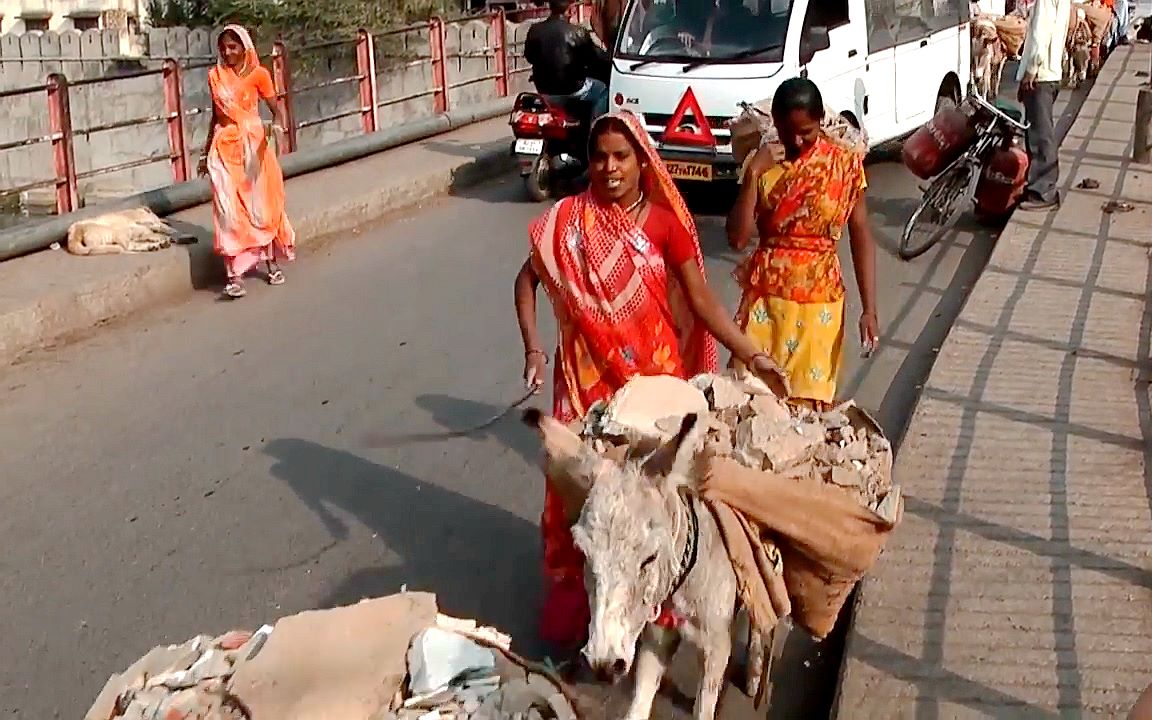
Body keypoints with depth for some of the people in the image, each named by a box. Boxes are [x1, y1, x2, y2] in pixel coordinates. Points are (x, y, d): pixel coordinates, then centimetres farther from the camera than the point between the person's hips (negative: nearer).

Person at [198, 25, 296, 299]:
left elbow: (276, 109, -3)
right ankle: (235, 274, -9)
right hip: (224, 147, 2)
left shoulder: (258, 74, -2)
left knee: (261, 205, 7)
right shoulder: (215, 75, 7)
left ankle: (272, 262, 23)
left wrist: (278, 125, -27)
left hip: (252, 144, -2)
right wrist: (206, 153, 18)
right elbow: (216, 116, 15)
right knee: (229, 210, -6)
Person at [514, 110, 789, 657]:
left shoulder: (664, 222, -5)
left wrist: (750, 355, -11)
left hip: (653, 371, 0)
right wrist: (533, 347, -8)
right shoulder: (569, 220, -4)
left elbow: (700, 298, -5)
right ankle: (579, 603, 21)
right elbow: (527, 280, 4)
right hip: (589, 373, 0)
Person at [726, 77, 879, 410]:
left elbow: (861, 236, -4)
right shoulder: (762, 162, -1)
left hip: (819, 302, -1)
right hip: (765, 298, 1)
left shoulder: (844, 163, -4)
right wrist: (753, 175, -16)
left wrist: (869, 309, -9)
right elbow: (737, 239, -8)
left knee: (810, 405, 2)